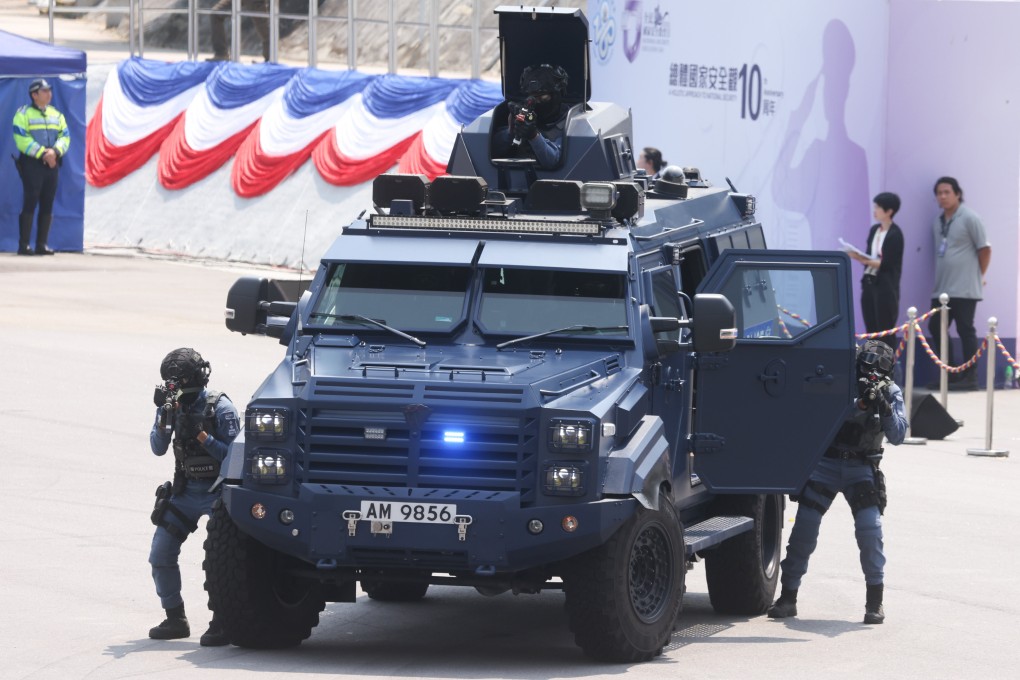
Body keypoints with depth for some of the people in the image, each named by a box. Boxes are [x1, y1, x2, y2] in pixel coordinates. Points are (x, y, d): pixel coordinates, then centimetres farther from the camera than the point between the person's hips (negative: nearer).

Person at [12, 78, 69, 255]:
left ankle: (41, 244, 10)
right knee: (29, 204, -9)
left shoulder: (56, 115, 15)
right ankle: (23, 245, -7)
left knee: (47, 206, 5)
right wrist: (42, 153, -18)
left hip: (52, 164, 6)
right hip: (31, 163, -6)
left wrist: (55, 151, -13)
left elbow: (65, 136, 8)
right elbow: (22, 139, -12)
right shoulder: (23, 114, -2)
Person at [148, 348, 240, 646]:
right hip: (184, 491, 6)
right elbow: (158, 448, -1)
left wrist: (203, 436, -26)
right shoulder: (174, 406, 2)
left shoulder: (220, 408, -13)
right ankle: (175, 619, 14)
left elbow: (233, 454, -15)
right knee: (160, 555, 2)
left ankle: (221, 624, -9)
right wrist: (163, 419, -17)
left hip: (216, 491, -6)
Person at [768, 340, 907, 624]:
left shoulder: (890, 392, -3)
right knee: (804, 528, -6)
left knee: (870, 527, -16)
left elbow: (897, 436, -11)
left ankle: (875, 601, -7)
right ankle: (788, 597, 5)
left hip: (861, 467, 1)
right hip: (825, 461, -1)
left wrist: (884, 406, -27)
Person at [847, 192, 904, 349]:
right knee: (871, 331, 8)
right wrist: (858, 256, -5)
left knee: (885, 332, -4)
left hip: (886, 287, -7)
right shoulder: (874, 230, 12)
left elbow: (887, 264, -15)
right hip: (869, 283, 7)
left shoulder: (895, 234, -11)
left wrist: (864, 260, -19)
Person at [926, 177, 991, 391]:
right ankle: (950, 375, 17)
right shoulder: (938, 222, 14)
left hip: (964, 289, -8)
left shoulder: (969, 219, -7)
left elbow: (985, 249, -5)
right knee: (936, 328, 7)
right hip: (941, 288, 8)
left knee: (965, 331, -5)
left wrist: (978, 275, 2)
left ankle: (970, 377, 0)